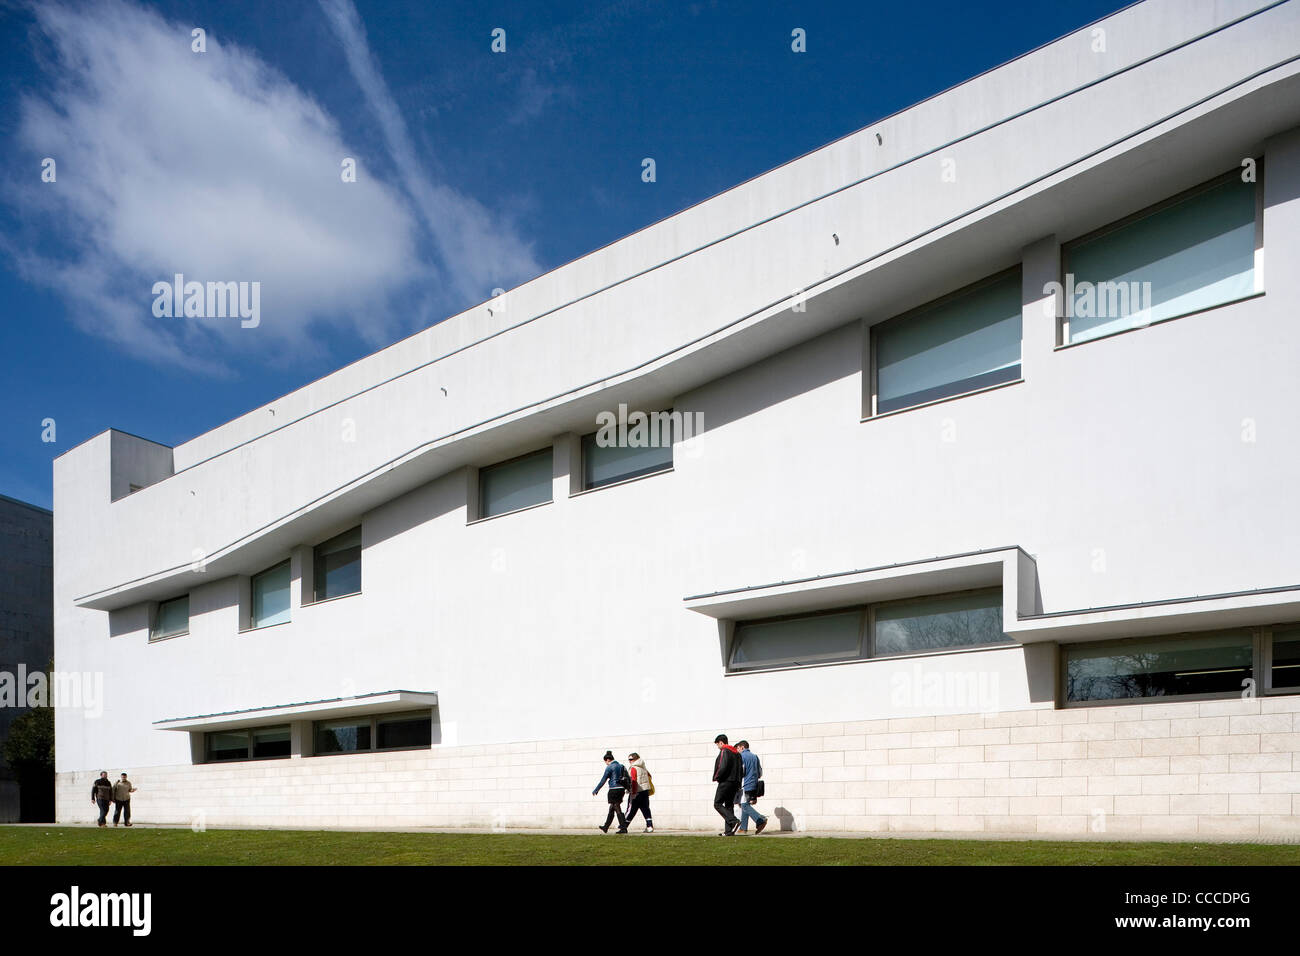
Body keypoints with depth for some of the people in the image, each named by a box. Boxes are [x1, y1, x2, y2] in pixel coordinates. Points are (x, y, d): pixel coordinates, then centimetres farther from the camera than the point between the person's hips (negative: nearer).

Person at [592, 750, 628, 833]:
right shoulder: (621, 766, 12)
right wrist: (627, 788, 27)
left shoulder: (609, 767, -10)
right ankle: (606, 827, 26)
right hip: (621, 789, 8)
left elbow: (603, 780, -8)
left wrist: (596, 790, -2)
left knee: (617, 809, -4)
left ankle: (623, 828, -7)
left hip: (614, 789, -8)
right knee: (611, 809, 16)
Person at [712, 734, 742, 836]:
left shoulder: (724, 751, -9)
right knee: (728, 806, 9)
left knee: (717, 804, -3)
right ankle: (729, 831, 3)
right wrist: (738, 785, 17)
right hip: (735, 783, 9)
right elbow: (740, 770, 17)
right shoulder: (737, 753, 18)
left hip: (725, 782, -8)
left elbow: (723, 767, -20)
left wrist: (716, 777, -5)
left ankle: (733, 821, -18)